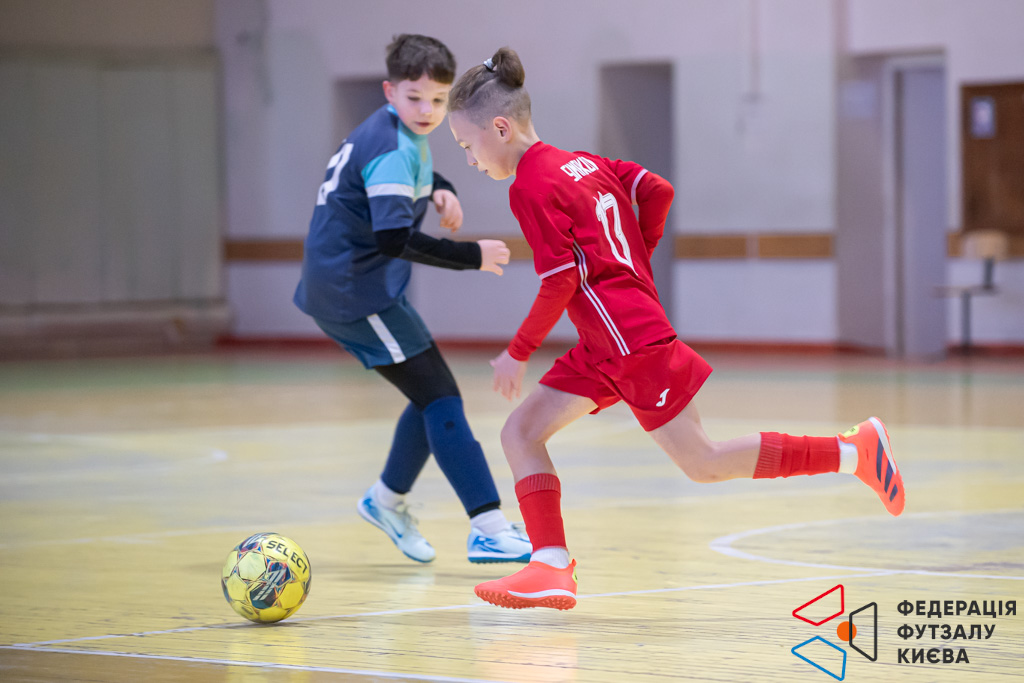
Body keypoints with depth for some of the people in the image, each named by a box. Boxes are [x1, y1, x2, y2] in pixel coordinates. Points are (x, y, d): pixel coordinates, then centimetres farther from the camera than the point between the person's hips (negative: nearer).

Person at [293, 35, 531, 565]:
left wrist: (440, 191, 8)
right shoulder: (393, 151, -21)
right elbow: (394, 239, -30)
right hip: (359, 292, -10)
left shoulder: (400, 133, 9)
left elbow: (413, 175, 32)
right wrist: (472, 256, -24)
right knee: (440, 399, -13)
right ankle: (488, 528, -19)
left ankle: (388, 500, 35)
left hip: (340, 288, 10)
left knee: (433, 398, 19)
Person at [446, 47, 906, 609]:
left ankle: (854, 451, 3)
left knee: (703, 465, -2)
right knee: (520, 433, 4)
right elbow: (657, 191, 12)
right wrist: (633, 267, 19)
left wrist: (518, 353, -10)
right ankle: (552, 569, -5)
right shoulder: (580, 163, 12)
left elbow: (562, 281, -19)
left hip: (632, 342, -10)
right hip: (603, 347, 10)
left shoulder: (531, 187, -14)